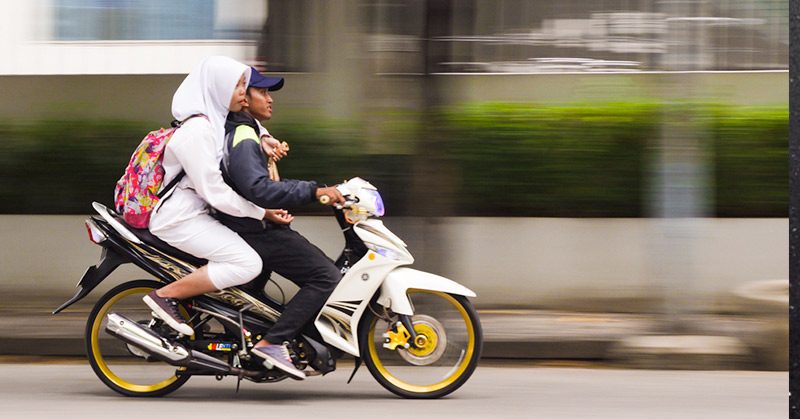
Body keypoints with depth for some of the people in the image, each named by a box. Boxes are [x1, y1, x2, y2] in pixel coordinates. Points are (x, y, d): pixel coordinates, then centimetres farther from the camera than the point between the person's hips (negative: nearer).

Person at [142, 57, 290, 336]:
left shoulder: (218, 120, 9)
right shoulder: (197, 131, -20)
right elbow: (213, 191, -22)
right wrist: (262, 213, -17)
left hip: (194, 211, 10)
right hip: (178, 218, -10)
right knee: (248, 263, -22)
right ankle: (165, 295, -16)